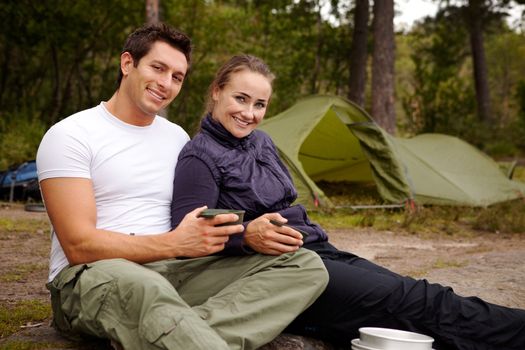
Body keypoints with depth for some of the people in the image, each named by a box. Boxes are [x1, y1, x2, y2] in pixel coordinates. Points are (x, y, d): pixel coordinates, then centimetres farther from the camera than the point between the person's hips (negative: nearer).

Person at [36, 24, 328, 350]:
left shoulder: (178, 137, 16)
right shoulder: (70, 135, -3)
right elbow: (79, 245, -12)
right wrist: (174, 243, -21)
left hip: (172, 273, 7)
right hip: (92, 276, -7)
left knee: (306, 265, -15)